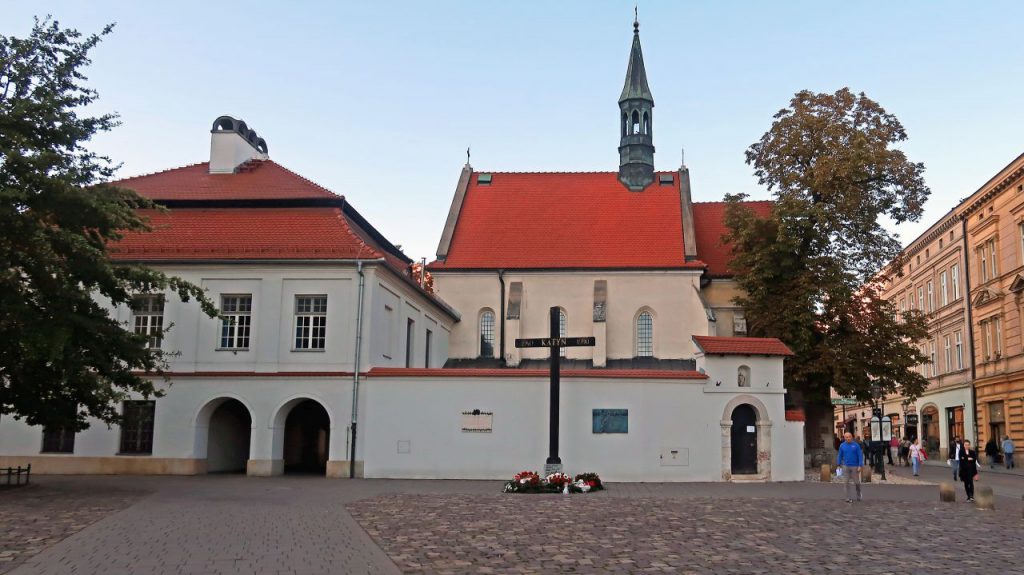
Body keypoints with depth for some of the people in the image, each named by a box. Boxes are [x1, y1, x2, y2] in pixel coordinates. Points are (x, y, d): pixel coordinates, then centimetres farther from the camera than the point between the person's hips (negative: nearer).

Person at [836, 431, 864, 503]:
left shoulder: (856, 445, -5)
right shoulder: (842, 446, 2)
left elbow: (860, 456, -6)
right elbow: (840, 456, 9)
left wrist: (860, 466, -13)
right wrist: (838, 465, 7)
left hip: (855, 466, -2)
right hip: (846, 466, 2)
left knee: (857, 482, 6)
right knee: (847, 483, 1)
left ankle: (859, 496, 28)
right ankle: (849, 498, 6)